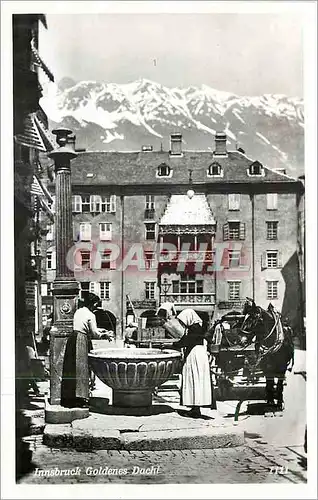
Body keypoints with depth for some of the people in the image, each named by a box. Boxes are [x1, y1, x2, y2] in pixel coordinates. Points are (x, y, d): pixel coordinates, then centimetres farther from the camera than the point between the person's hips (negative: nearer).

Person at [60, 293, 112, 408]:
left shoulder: (78, 312, 16)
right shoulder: (90, 315, -7)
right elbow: (94, 334, -4)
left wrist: (99, 330, 28)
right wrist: (104, 335, 14)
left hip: (73, 338, 8)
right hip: (82, 340, -7)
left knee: (71, 369, 9)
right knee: (81, 369, -3)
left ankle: (67, 397, 13)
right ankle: (79, 398, -3)